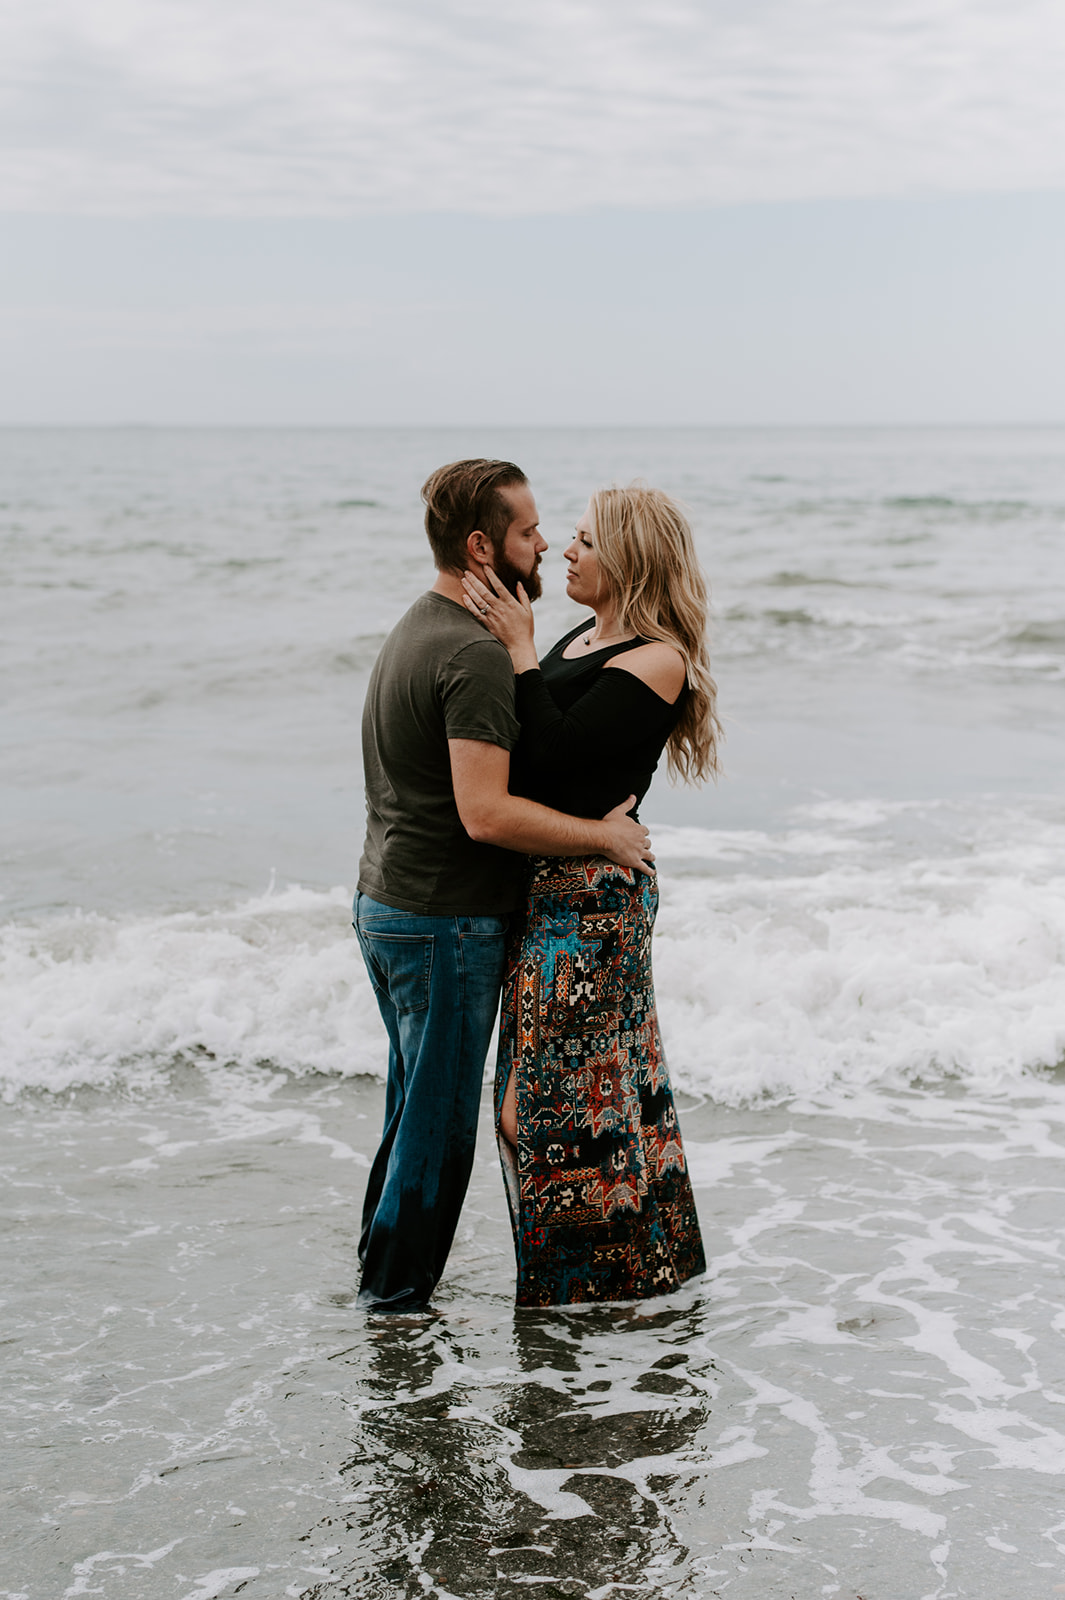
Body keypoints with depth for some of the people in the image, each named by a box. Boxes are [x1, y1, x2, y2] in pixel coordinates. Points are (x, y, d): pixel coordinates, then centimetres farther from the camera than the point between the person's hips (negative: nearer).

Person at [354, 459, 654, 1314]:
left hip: (387, 903, 10)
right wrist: (605, 834, -17)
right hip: (446, 922, -10)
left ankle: (381, 1284, 31)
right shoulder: (476, 653, -20)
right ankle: (397, 1302, 11)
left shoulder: (414, 629, 12)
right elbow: (486, 813, -27)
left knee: (415, 1109, 20)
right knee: (440, 1122, 2)